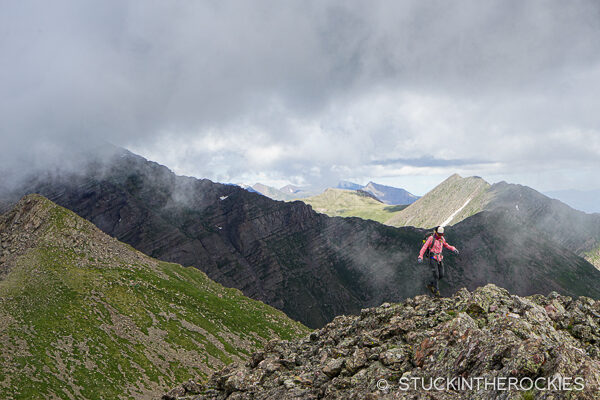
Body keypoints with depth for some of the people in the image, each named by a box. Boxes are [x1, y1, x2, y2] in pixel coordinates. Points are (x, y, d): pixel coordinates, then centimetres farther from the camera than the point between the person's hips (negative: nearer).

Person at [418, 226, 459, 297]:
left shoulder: (442, 239, 7)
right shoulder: (431, 238, -11)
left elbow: (446, 245, 25)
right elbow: (424, 247, -14)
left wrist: (454, 249, 9)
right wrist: (420, 257, -25)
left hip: (440, 259, 6)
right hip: (433, 259, -6)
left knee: (441, 275, 4)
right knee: (436, 275, -11)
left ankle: (430, 285, 23)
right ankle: (436, 291, -4)